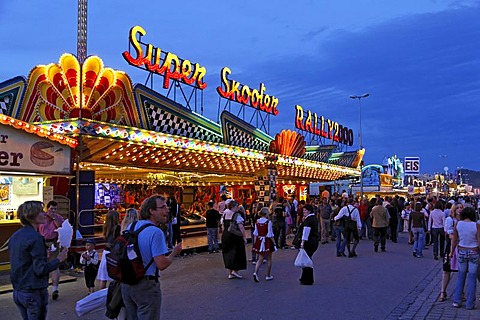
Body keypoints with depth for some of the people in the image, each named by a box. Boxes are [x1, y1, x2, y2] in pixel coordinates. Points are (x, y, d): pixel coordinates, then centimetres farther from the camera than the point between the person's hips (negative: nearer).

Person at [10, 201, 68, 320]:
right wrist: (59, 259, -9)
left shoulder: (15, 236, 7)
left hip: (17, 292, 8)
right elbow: (41, 269, -21)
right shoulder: (35, 237, -19)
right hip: (34, 293, -8)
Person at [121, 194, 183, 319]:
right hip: (146, 285, -8)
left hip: (126, 284, 8)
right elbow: (161, 265, -23)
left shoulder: (131, 227, 4)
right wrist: (174, 253, -6)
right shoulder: (156, 232, -20)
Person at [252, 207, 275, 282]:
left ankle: (255, 272, -9)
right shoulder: (268, 222, -14)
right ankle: (268, 276, 18)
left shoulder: (257, 222, 1)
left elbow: (255, 234, 5)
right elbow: (270, 234, -13)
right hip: (267, 242, -5)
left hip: (259, 241, 5)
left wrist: (255, 243, 13)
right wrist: (273, 242, -4)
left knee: (260, 259, 11)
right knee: (269, 259, 11)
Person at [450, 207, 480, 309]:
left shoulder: (457, 224, -5)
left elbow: (454, 240, 2)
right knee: (472, 278, 6)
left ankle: (456, 301, 15)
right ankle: (469, 304, 11)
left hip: (461, 252, 2)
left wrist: (452, 252, 13)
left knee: (461, 276, 15)